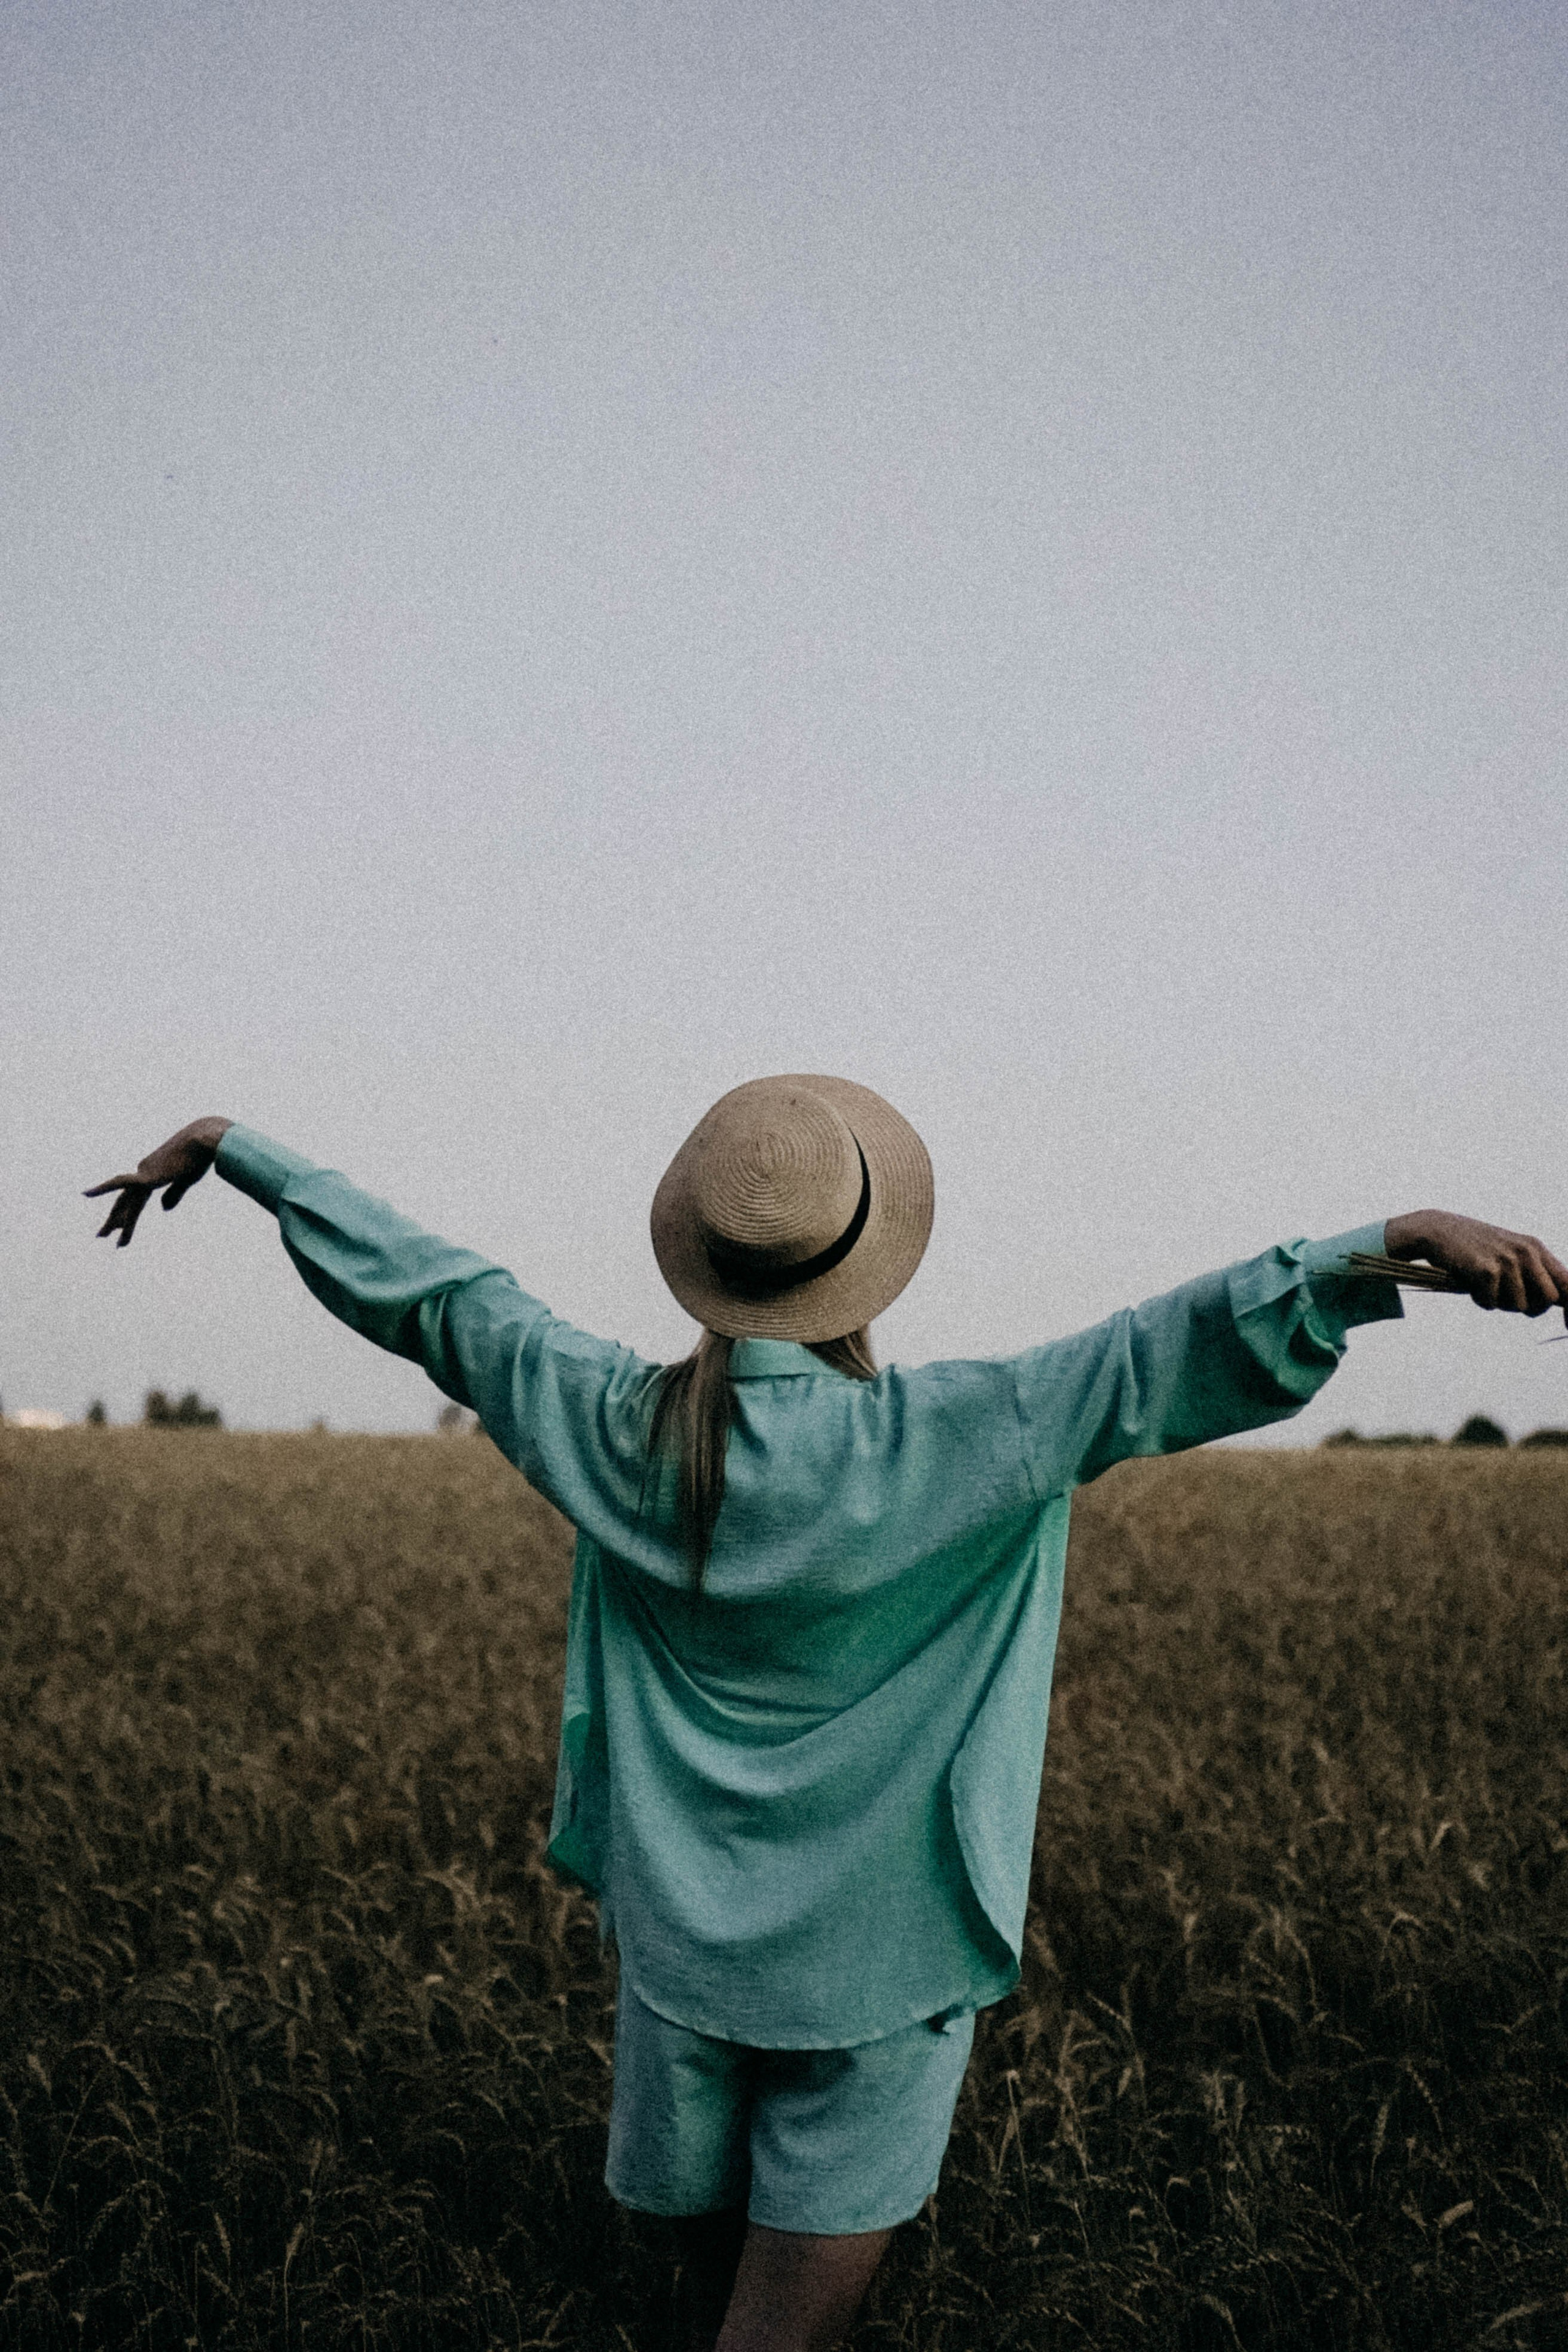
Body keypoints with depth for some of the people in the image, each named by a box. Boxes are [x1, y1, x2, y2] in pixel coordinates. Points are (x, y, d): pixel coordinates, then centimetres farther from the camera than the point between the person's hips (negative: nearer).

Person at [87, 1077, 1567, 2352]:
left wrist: (229, 1145, 15)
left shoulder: (611, 1429, -7)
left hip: (675, 1946, 4)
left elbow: (417, 1284, 3)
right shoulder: (947, 1446, -19)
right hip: (873, 1971, -4)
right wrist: (1391, 1245, -33)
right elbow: (1178, 1355, -26)